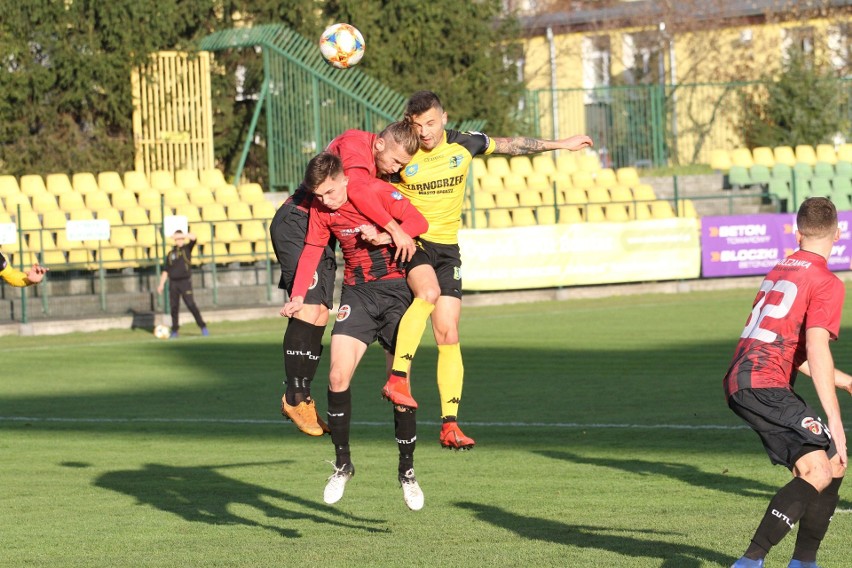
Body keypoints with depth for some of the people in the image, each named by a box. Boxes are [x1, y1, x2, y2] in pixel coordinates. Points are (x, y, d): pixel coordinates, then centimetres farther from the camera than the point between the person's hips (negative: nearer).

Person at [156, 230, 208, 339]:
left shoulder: (187, 248, 5)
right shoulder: (171, 253, 12)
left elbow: (193, 237, -13)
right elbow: (166, 270, 13)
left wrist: (179, 235, -17)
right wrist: (161, 284, 6)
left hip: (185, 281, -3)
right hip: (173, 282, 3)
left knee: (191, 305, -10)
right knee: (174, 307, 3)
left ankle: (203, 328, -5)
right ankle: (175, 331, 9)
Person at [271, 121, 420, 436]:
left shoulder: (381, 165, 9)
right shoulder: (354, 144, -18)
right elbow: (357, 190, -34)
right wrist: (394, 229, -36)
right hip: (296, 223, -9)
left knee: (320, 315, 5)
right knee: (309, 308, -15)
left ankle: (303, 397, 9)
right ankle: (294, 398, -11)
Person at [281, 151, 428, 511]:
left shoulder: (378, 194, -14)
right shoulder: (320, 210, -1)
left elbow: (418, 222, -21)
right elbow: (311, 251, 3)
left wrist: (383, 237, -35)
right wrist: (298, 296, -10)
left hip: (396, 289, -3)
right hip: (357, 293, 4)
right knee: (338, 376, -12)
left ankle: (407, 471, 10)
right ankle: (342, 465, 3)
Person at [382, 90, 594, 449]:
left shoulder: (463, 145, -2)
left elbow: (510, 146, 15)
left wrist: (559, 145, 22)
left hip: (447, 247, 3)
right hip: (410, 242, -3)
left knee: (448, 334, -4)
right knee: (428, 291, -35)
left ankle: (450, 425, -3)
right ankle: (397, 378, -33)